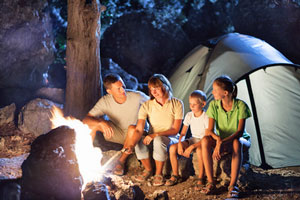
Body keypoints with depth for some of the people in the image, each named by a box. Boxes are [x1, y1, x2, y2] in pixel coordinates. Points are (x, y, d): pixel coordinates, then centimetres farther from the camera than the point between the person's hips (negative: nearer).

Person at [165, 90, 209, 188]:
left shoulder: (206, 117, -18)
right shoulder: (189, 115, 0)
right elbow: (183, 133, 4)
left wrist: (191, 147, -30)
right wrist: (180, 143, -18)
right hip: (193, 139, 6)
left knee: (199, 150, -41)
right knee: (172, 148, -16)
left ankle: (201, 178, -26)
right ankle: (175, 175, -4)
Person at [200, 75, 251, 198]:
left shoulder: (241, 106, -20)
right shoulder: (214, 105, -10)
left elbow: (240, 131, -26)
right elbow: (210, 130, -14)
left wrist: (223, 142, -40)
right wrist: (218, 140, -36)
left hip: (241, 139, -3)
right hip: (221, 141, 3)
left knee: (237, 143, -40)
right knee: (205, 141, -29)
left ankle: (233, 185, -35)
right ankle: (210, 183, -27)